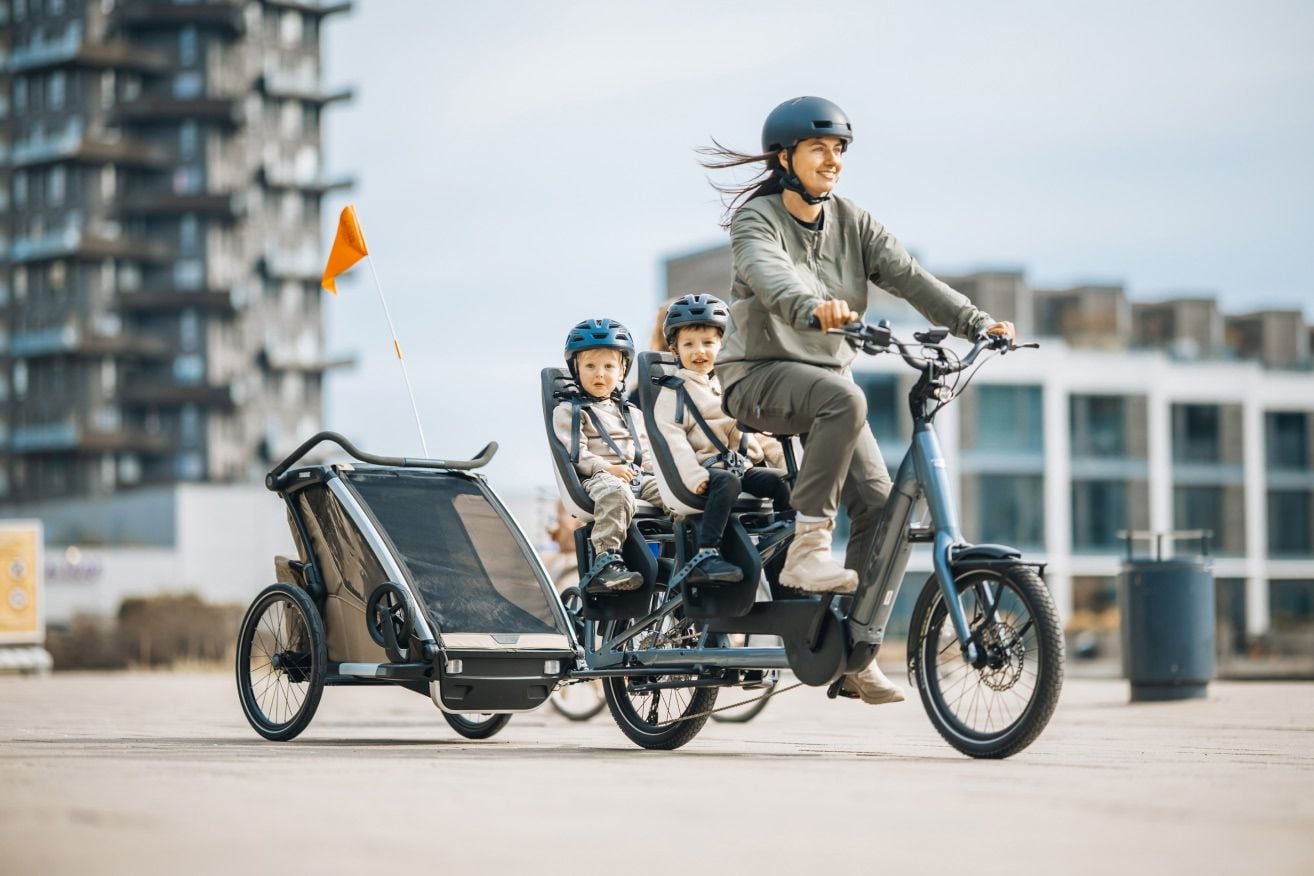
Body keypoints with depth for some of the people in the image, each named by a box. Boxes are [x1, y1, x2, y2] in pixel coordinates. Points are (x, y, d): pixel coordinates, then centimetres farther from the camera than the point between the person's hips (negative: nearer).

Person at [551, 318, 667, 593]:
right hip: (596, 478, -6)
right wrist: (606, 468, -19)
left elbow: (646, 452, 26)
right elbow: (574, 453, -3)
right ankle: (606, 559, -46)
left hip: (639, 477, 6)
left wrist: (656, 468, 2)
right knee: (616, 493, -41)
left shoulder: (631, 413, 30)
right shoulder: (569, 412, 10)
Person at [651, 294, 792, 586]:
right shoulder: (674, 392, 5)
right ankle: (705, 556, -43)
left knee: (783, 482, -21)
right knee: (727, 482, -37)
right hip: (709, 466, -5)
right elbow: (672, 439, -8)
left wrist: (784, 460, 11)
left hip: (745, 464, 5)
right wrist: (694, 477, -23)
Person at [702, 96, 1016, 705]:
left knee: (878, 504, -11)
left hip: (826, 375, 6)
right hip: (760, 376, -6)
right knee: (844, 398, -37)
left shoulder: (851, 222, 6)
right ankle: (806, 548, -32)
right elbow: (770, 276, -32)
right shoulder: (756, 220, -10)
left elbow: (909, 277, -7)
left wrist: (976, 322, -23)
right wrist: (814, 307, -54)